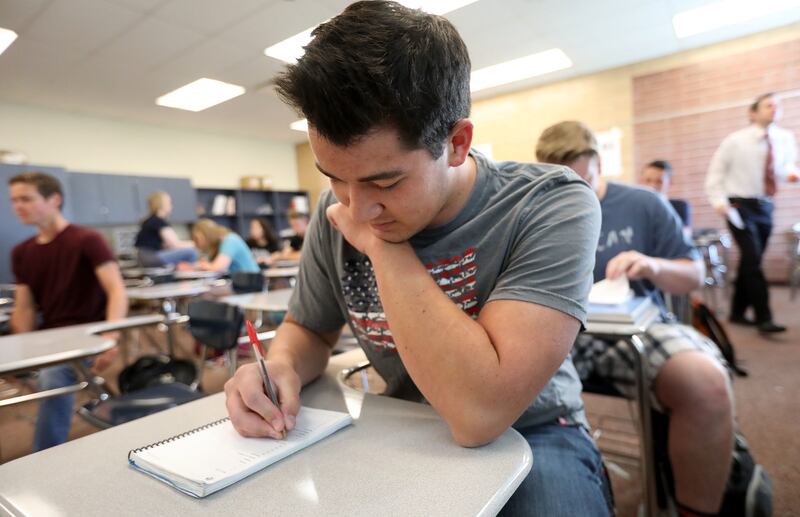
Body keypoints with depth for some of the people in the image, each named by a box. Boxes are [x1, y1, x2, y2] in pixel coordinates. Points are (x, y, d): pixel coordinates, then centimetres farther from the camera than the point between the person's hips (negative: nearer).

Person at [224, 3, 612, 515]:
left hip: (527, 435, -1)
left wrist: (383, 246, -26)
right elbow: (309, 329, 4)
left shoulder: (552, 206, -23)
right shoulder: (339, 213, -10)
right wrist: (281, 367, -17)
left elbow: (478, 413, -31)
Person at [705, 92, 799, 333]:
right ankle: (764, 318, -7)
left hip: (765, 206, 5)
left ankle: (737, 312, 21)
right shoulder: (735, 140, -7)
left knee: (750, 260, 9)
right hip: (740, 206, -5)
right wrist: (719, 200, -13)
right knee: (753, 259, -13)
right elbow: (716, 171, -3)